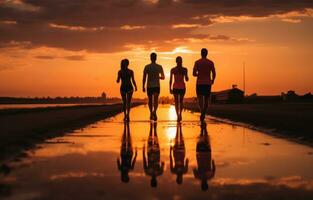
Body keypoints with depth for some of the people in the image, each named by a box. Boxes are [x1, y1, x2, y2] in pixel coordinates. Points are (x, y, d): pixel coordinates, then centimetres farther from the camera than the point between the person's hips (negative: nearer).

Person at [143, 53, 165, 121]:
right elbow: (163, 77, 7)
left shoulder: (146, 67, -2)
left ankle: (151, 114, 23)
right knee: (156, 100, -7)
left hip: (149, 86, 1)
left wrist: (143, 86, 5)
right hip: (157, 86, -1)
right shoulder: (159, 67, 0)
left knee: (150, 100, 14)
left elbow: (144, 78, -2)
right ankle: (154, 112, -32)